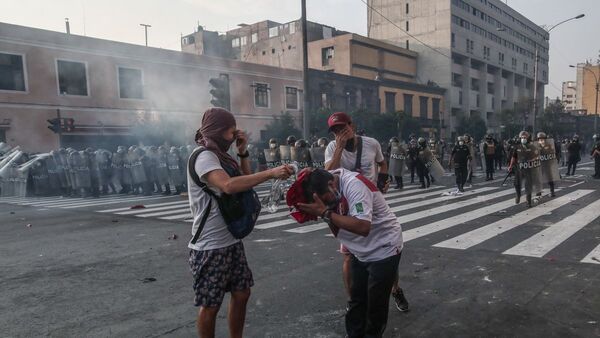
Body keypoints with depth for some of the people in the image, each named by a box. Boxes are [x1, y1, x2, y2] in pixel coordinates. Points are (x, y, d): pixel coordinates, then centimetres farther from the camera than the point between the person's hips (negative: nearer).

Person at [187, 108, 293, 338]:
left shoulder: (221, 157, 11)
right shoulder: (204, 157, -18)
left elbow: (245, 181, 16)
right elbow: (229, 185, -35)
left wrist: (243, 152, 4)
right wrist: (271, 173, -35)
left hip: (231, 241, 9)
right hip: (210, 247, -9)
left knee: (241, 294, 16)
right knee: (211, 305, 5)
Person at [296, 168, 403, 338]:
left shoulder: (354, 185, -31)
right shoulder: (327, 185, -8)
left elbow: (362, 227, -40)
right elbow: (338, 231, -2)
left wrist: (325, 213, -38)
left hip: (384, 250, -7)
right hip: (360, 252, 7)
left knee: (376, 303, 4)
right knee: (356, 300, 14)